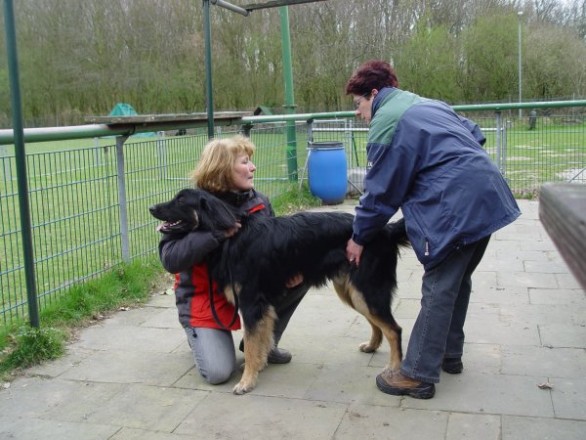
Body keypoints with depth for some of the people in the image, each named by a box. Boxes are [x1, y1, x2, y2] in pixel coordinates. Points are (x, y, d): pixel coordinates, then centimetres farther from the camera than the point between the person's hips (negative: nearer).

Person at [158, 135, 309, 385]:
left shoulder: (259, 202, -5)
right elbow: (169, 259, -27)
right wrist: (216, 233, -36)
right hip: (205, 298, -5)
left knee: (300, 277, -12)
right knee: (218, 372, -18)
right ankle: (200, 334, 18)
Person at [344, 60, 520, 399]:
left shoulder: (387, 120, -5)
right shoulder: (429, 105, 22)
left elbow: (382, 190, -4)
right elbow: (475, 137, 26)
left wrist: (359, 237, 7)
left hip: (457, 207, -9)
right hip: (487, 197, 9)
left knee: (438, 290, -4)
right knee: (458, 282, 19)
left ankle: (419, 376, 4)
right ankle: (450, 355, 32)